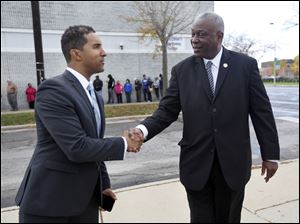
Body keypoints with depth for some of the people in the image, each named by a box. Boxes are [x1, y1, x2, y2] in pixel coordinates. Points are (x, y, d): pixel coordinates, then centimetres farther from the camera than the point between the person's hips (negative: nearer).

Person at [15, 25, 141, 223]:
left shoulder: (94, 96, 9)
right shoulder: (53, 89, -18)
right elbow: (77, 148, -26)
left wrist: (103, 183, 14)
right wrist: (123, 143, -14)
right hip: (49, 201, -7)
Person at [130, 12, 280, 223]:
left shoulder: (246, 65, -1)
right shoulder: (182, 70, 1)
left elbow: (261, 112, 0)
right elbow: (167, 110, -3)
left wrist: (271, 154, 2)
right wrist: (143, 129, -22)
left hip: (233, 161, 0)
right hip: (196, 162, 0)